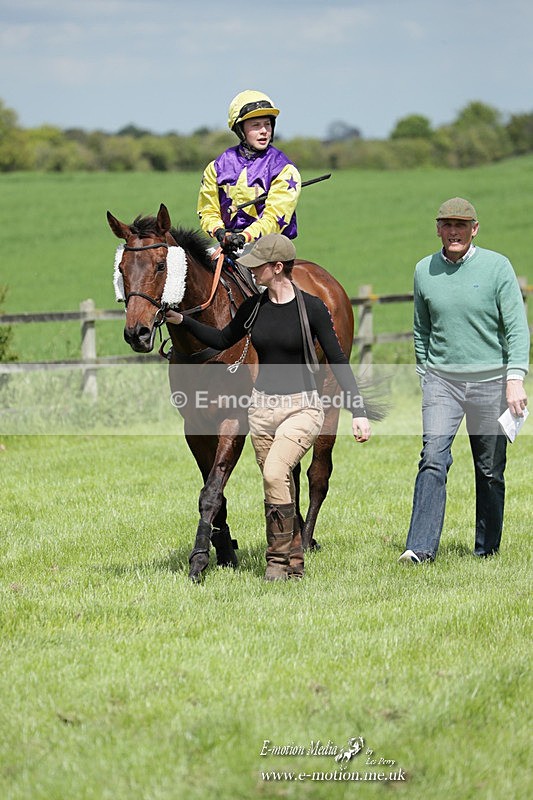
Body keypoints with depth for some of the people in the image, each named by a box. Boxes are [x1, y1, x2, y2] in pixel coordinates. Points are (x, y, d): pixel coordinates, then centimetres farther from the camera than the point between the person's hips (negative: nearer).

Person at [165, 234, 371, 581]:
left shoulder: (312, 307, -10)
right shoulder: (254, 307, 3)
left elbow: (338, 361, -8)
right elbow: (223, 340, 21)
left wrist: (359, 412, -13)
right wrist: (183, 320, 10)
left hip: (302, 406, -5)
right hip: (263, 406, 5)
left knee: (275, 473, -24)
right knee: (278, 487, 8)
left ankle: (279, 558, -14)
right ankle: (294, 562, 19)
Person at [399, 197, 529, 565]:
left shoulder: (497, 267, -4)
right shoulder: (424, 271, 5)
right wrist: (425, 373, 14)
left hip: (490, 381, -1)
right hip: (441, 381, 1)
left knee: (490, 470, 6)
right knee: (433, 459, -14)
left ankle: (487, 548, 18)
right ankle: (421, 547, -19)